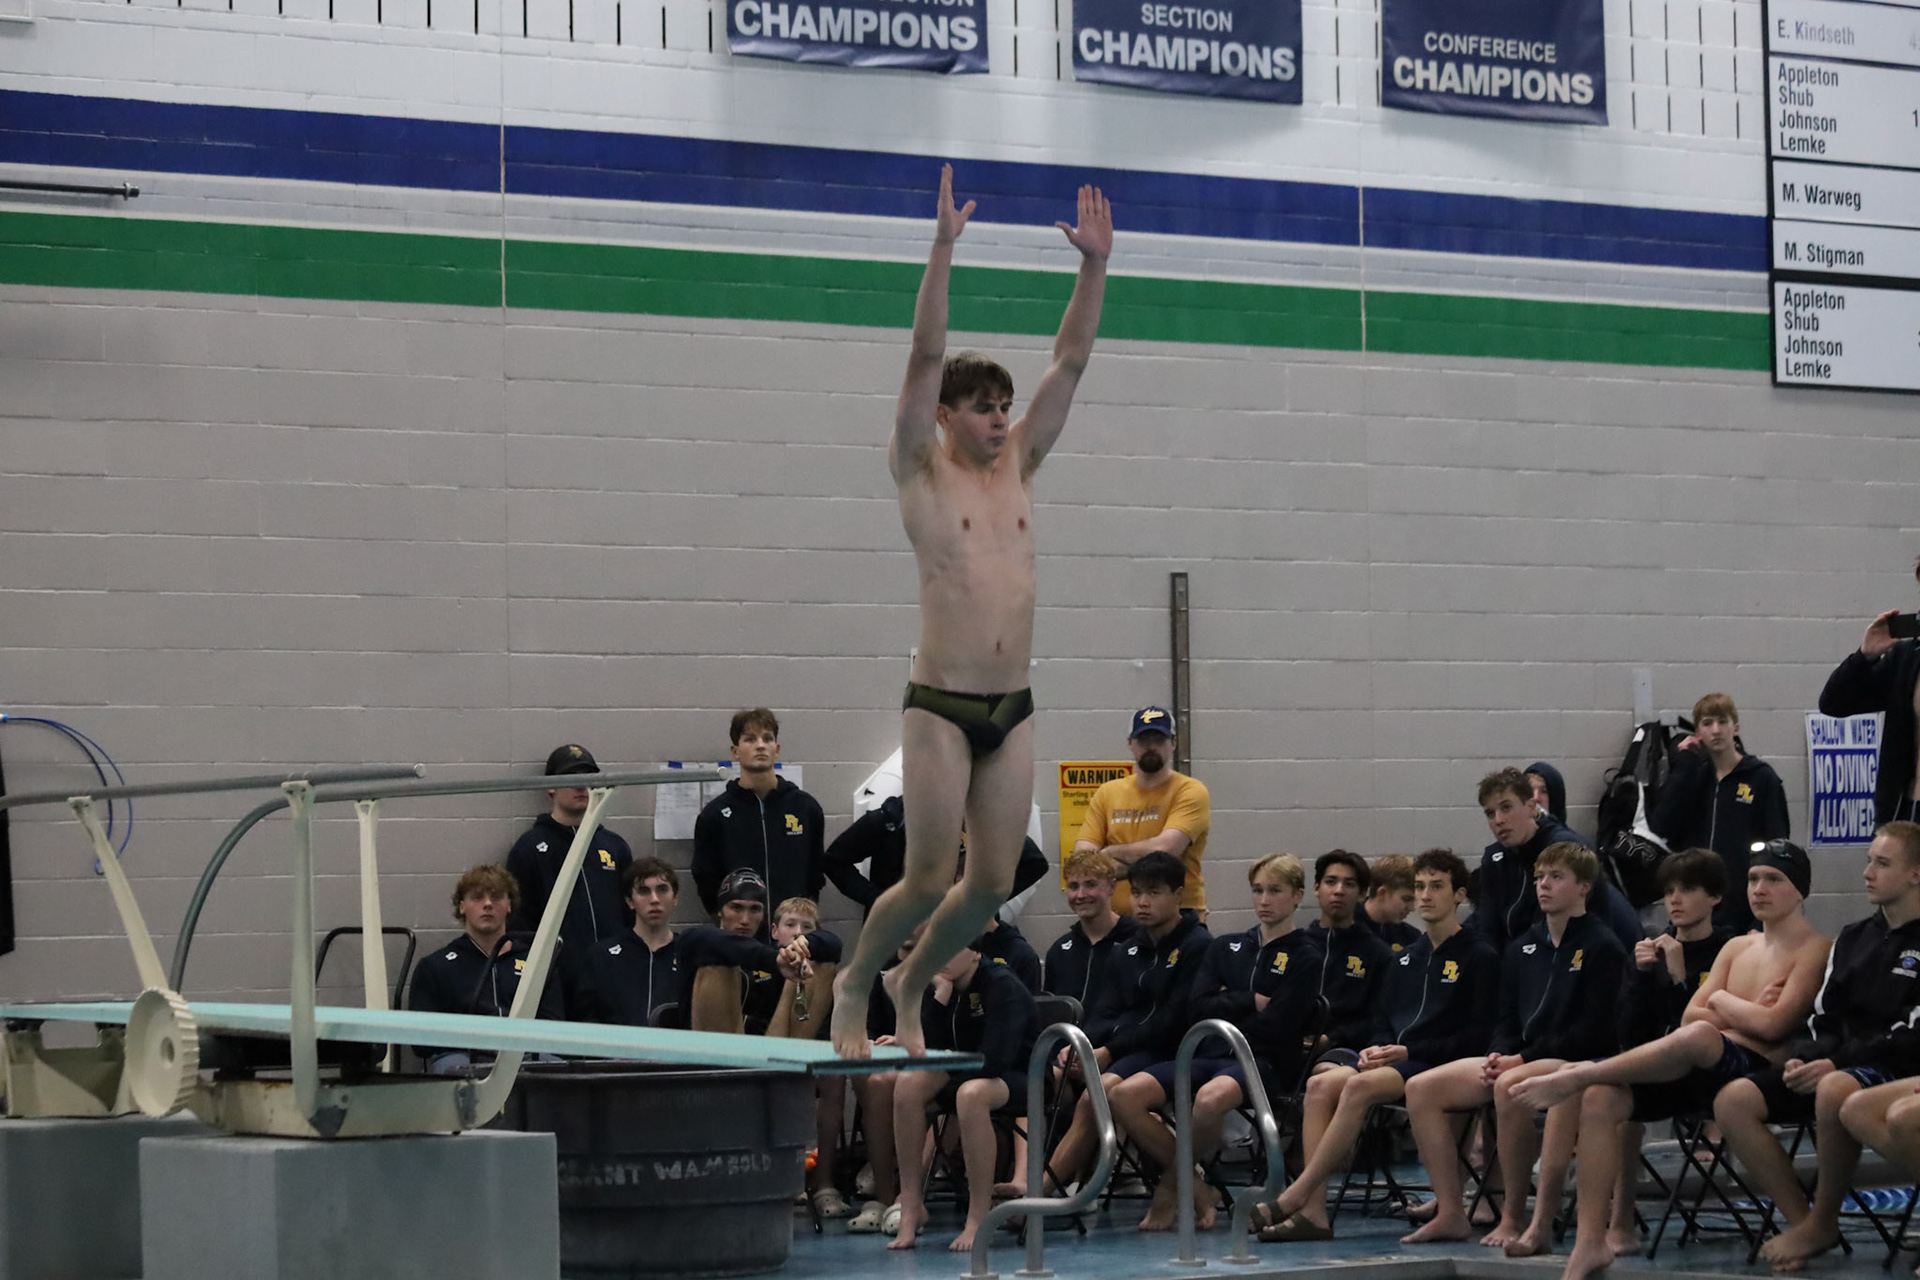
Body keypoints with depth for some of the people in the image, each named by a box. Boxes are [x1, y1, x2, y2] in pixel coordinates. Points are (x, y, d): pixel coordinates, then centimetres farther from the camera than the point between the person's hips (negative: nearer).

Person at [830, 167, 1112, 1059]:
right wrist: (942, 251, -19)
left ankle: (912, 984, 29)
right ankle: (855, 983, 20)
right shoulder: (922, 472, -1)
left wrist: (1095, 265, 1)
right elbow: (926, 360, -11)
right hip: (941, 707, -5)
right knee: (930, 878, -5)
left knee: (992, 885, 5)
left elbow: (1071, 363, 9)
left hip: (1012, 709, 5)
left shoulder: (1017, 468, 12)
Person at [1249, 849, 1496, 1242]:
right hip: (1391, 1060, 7)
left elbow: (1477, 1036, -7)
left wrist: (1409, 1052, -14)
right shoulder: (1406, 959, 23)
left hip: (1436, 1064, -7)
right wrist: (1376, 1049, -1)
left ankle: (1294, 1196, -34)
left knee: (1360, 1085, -33)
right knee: (1321, 1084, -22)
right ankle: (1313, 1210, -31)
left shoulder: (1478, 956, 1)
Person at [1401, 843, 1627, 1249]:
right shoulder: (1521, 949, 16)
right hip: (1517, 1060, 8)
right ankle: (1449, 1213, -9)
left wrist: (1522, 1059, -16)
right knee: (1421, 1088, -8)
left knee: (1509, 1087, -38)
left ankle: (1513, 1217, -26)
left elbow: (1593, 1031, -12)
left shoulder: (1602, 947, -5)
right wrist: (1499, 1056, -5)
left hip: (1577, 1063, -8)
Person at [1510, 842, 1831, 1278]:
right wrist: (1746, 1013, 1)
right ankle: (1591, 1240, -19)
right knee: (1601, 1099, -18)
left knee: (1700, 1035, -41)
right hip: (1698, 1070, 7)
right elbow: (1689, 1014, 17)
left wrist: (1721, 1002, 5)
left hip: (1757, 1068, -7)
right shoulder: (1737, 948, 26)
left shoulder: (1813, 949, 2)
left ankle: (1576, 1076, -28)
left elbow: (1773, 1025, -11)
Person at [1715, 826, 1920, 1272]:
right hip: (1840, 1065, 8)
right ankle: (1800, 1221, -12)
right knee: (1732, 1101, -12)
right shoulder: (1853, 938, 18)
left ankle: (1822, 1222, -21)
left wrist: (1835, 1063, -20)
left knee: (1835, 1090, -41)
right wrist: (1803, 1059, -6)